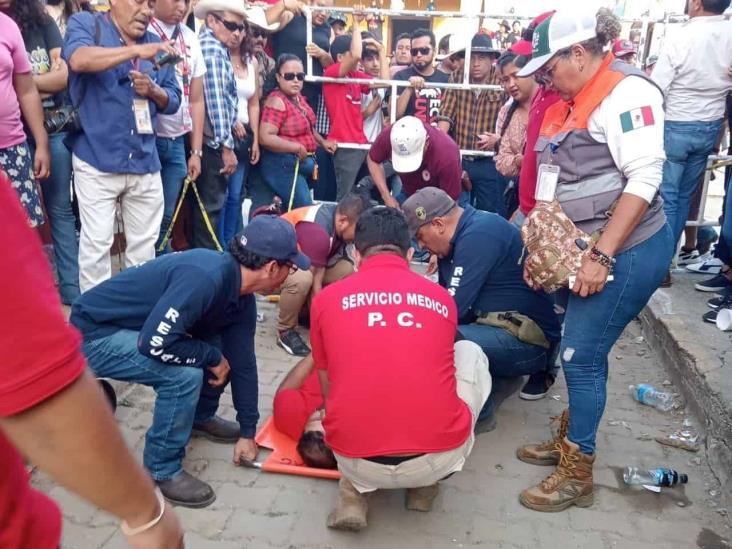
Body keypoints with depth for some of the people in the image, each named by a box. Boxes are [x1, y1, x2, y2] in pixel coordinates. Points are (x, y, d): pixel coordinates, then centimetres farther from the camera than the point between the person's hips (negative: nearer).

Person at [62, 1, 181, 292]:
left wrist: (153, 90, -8)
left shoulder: (155, 44, 12)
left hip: (145, 162, 5)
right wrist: (136, 50, -31)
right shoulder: (85, 24, 1)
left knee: (145, 243, 10)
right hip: (97, 160, -4)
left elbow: (174, 101, 14)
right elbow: (79, 59, -22)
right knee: (96, 243, -2)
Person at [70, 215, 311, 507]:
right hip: (95, 333, -9)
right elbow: (155, 342, -38)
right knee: (185, 374, -27)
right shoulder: (205, 278, -33)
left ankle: (200, 417, 26)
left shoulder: (242, 298, -3)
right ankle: (162, 470, -6)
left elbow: (242, 361, 4)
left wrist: (247, 431, 7)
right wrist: (212, 357, -20)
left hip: (136, 330, 9)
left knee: (222, 348, 5)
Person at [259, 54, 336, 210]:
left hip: (303, 163, 9)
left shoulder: (298, 97, 9)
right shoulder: (277, 100, -17)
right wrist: (297, 147, -23)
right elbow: (265, 138, -27)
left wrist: (322, 142, 14)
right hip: (284, 165, -9)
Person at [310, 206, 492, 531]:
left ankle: (354, 493, 12)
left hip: (358, 462, 2)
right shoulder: (441, 298, 9)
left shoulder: (327, 300, 6)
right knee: (469, 353, 23)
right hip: (439, 457, -1)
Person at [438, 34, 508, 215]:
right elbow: (446, 113, -5)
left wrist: (499, 137, -19)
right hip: (458, 159, 3)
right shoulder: (457, 78, 3)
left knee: (490, 214, 6)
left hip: (490, 162, -2)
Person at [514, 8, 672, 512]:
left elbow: (643, 179, -22)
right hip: (585, 249, 8)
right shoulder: (573, 101, 13)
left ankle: (578, 475, 12)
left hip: (627, 251, -8)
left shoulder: (626, 92, -13)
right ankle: (571, 442, 32)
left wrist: (601, 257, -24)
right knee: (583, 353, 15)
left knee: (581, 356, -3)